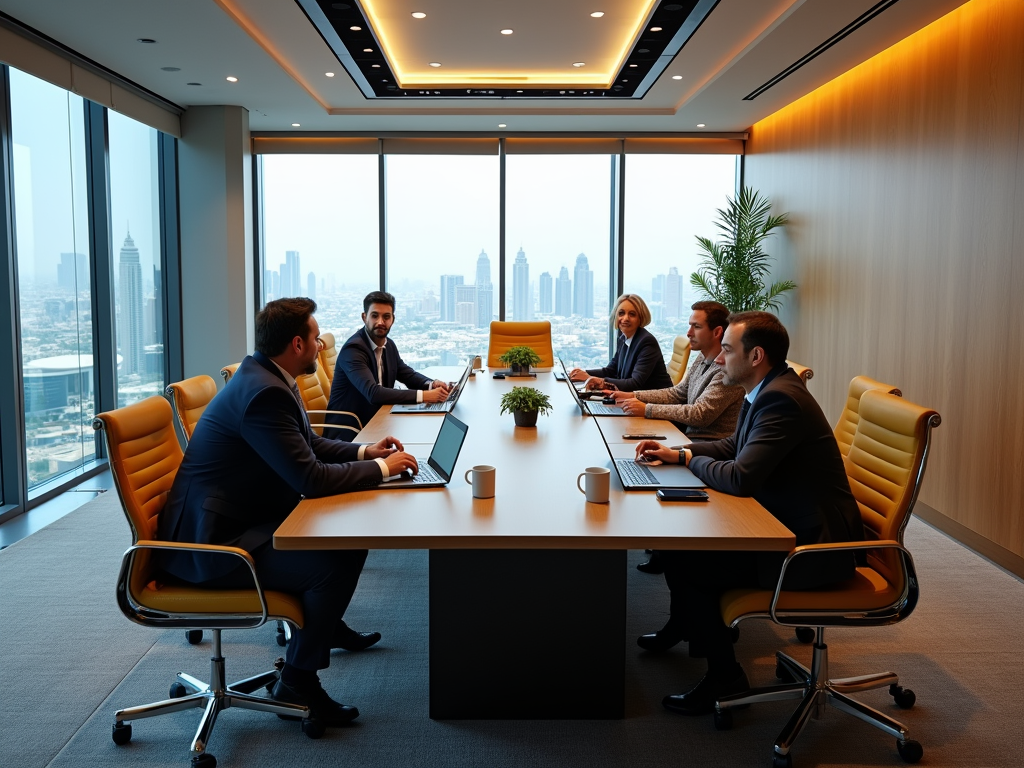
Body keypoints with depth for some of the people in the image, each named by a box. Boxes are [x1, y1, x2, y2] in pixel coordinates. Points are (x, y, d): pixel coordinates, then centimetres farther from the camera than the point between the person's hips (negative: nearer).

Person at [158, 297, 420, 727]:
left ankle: (324, 624, 37)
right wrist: (381, 468, -14)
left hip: (238, 520, 11)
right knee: (339, 561, -21)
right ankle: (297, 682, -4)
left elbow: (309, 444, 20)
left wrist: (363, 452, 6)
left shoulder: (266, 377, 7)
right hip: (213, 544, -11)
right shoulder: (264, 393, -26)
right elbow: (311, 478, -28)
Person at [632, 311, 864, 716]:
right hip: (786, 524, 11)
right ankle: (683, 627, 39)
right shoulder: (767, 391, 7)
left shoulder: (781, 399, -25)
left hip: (813, 545, -11)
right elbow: (734, 447, 22)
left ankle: (724, 674, 3)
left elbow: (740, 477, -30)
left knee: (683, 562, -14)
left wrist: (690, 460, -10)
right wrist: (676, 452, 8)